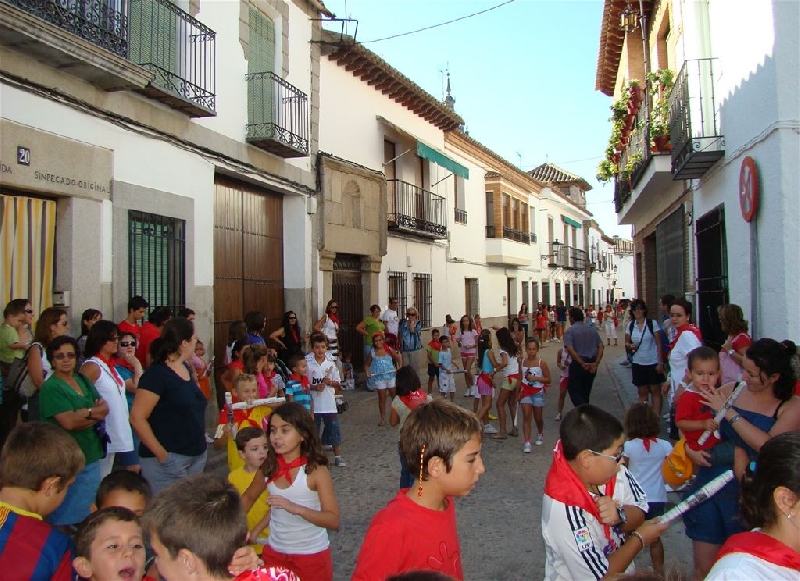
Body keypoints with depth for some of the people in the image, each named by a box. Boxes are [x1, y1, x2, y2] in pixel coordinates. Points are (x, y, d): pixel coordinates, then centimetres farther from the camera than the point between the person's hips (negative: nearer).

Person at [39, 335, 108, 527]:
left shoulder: (83, 380, 11)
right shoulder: (51, 387, -11)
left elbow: (105, 408, 4)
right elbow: (69, 422, -19)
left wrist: (85, 413, -13)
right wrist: (94, 413, -7)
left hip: (91, 456, 7)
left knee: (91, 515, 16)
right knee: (65, 517, 1)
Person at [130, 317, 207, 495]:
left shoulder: (186, 368, 10)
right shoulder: (157, 374, -15)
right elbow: (137, 418, -20)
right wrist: (162, 454, -21)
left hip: (196, 456, 8)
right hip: (169, 459, -8)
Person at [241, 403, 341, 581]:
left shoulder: (316, 471, -19)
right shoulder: (268, 468, -6)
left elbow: (333, 521, -23)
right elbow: (248, 498, 12)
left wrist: (296, 508, -36)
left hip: (311, 555, -4)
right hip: (273, 553, 4)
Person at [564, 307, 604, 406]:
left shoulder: (570, 331, -6)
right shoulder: (592, 330, 11)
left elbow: (570, 349, -19)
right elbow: (600, 347, 2)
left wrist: (582, 363, -17)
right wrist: (596, 363, -6)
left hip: (578, 364, -6)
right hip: (591, 365, 6)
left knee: (573, 390, 4)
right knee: (585, 392, 18)